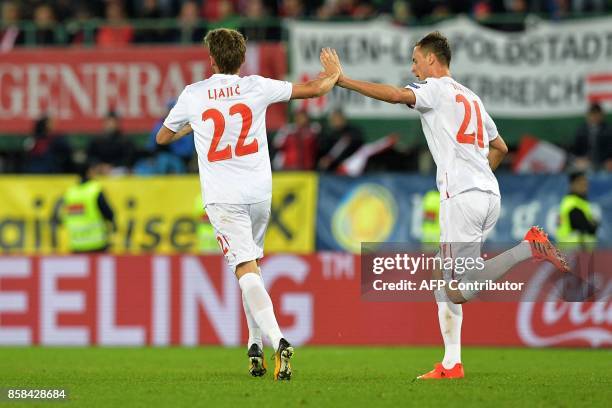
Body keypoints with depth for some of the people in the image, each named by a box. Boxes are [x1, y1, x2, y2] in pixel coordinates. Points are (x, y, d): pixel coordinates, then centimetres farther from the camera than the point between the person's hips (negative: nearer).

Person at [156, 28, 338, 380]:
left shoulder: (193, 95, 0)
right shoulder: (256, 87, 1)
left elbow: (163, 137, 16)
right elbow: (316, 89, 8)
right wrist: (334, 75, 31)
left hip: (223, 198, -3)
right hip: (260, 192, 3)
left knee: (247, 271, -10)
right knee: (252, 265, 22)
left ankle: (278, 340, -29)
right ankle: (256, 344, 19)